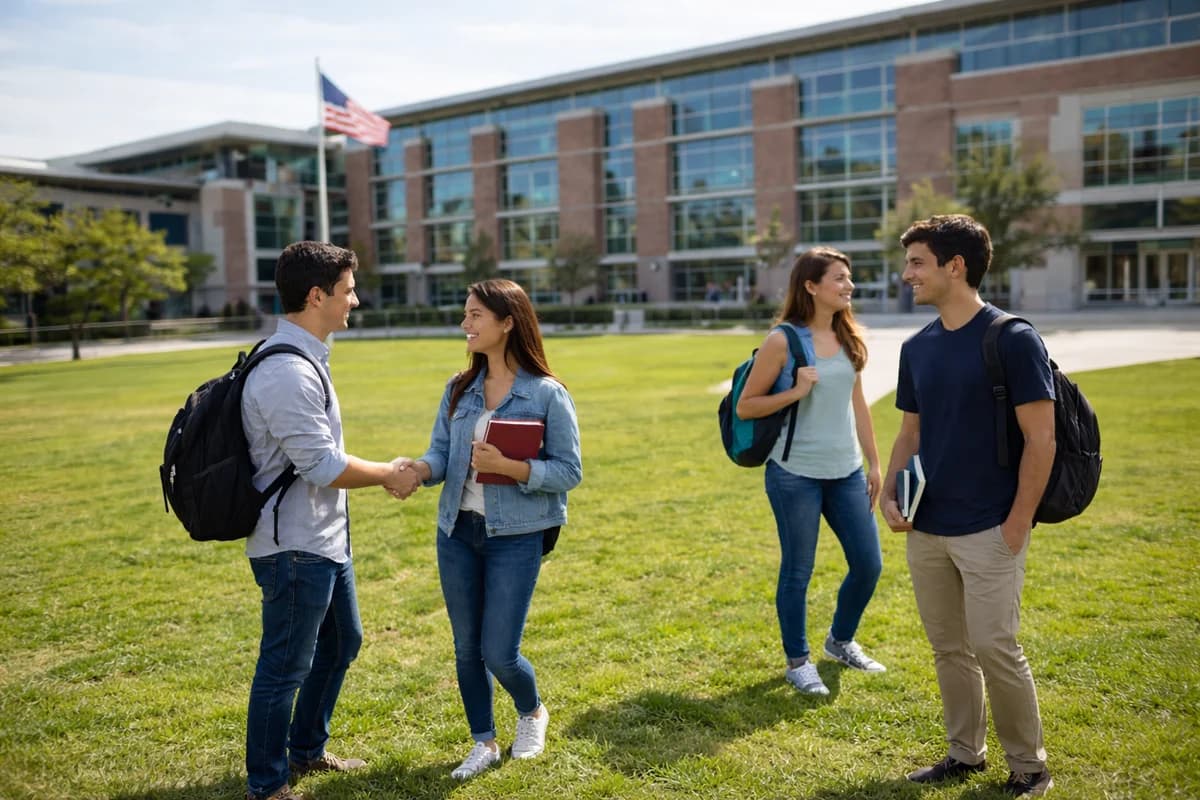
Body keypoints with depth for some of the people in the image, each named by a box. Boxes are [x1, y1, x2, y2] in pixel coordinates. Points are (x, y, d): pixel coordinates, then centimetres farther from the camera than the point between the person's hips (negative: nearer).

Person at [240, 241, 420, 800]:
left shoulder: (305, 360, 9)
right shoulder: (287, 373, -24)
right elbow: (324, 465, -24)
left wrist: (385, 470, 13)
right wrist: (388, 475, -9)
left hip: (325, 538, 11)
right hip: (295, 546, -11)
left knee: (341, 642, 24)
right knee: (285, 668, 5)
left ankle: (307, 749, 42)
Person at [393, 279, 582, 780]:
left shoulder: (548, 395, -10)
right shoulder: (458, 389, 4)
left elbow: (569, 472, -10)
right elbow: (440, 455, 1)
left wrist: (510, 467, -23)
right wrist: (417, 469, -21)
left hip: (516, 538, -5)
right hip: (457, 532, 5)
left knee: (499, 653, -1)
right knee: (466, 648, 13)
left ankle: (532, 713, 34)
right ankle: (484, 742, 34)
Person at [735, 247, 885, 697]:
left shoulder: (848, 338, 7)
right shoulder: (783, 341, -10)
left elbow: (857, 403, 14)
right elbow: (745, 407, -7)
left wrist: (874, 463, 13)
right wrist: (795, 392, -20)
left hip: (846, 473, 6)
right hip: (795, 474, -6)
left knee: (868, 564, 11)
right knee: (797, 571, 5)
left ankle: (841, 641, 36)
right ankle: (798, 662, 24)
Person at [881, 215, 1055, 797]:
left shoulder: (1012, 339, -11)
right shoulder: (917, 348, 8)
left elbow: (1041, 437, -12)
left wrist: (1018, 522, -14)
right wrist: (889, 496, 2)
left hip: (988, 530, -6)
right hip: (926, 529, 6)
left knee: (994, 647, -1)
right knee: (948, 648, 14)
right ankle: (965, 753, 30)